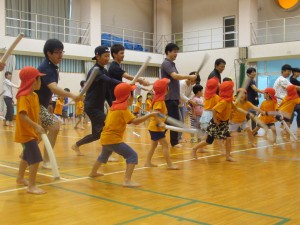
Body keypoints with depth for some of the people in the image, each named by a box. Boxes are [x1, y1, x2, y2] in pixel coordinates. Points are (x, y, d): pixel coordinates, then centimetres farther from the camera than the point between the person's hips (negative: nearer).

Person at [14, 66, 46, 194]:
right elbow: (22, 115, -30)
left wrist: (38, 128, 14)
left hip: (32, 132, 10)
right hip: (26, 132, -10)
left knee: (27, 156, 24)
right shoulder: (23, 96, -20)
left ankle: (20, 178, 43)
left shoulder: (35, 95, 8)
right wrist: (36, 126, -36)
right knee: (36, 159, -14)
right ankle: (31, 186, -7)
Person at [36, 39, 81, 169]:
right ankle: (46, 160, -10)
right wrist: (72, 96, -56)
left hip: (40, 103, 10)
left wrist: (49, 103, 19)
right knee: (54, 127, -20)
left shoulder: (52, 67, 6)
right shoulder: (46, 68, -25)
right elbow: (54, 88, -43)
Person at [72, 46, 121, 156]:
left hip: (99, 107, 9)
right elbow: (109, 81, -35)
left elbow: (106, 90, 16)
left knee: (97, 134, 14)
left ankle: (76, 145, 32)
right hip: (91, 107, -9)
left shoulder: (104, 71, 12)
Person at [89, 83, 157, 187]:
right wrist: (150, 115, -25)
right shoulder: (123, 109, -14)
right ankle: (127, 180, -25)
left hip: (105, 138, 9)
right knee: (132, 155, -14)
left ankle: (93, 172, 56)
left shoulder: (113, 106, 11)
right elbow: (135, 121, -25)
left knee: (104, 155, 35)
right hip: (113, 139, -9)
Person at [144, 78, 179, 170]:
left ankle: (148, 162, 20)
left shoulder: (159, 99, 12)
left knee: (154, 145, 15)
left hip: (154, 126, 10)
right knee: (165, 145, -9)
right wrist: (160, 123, -36)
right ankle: (169, 164, -8)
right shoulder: (159, 100, -17)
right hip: (156, 127, -10)